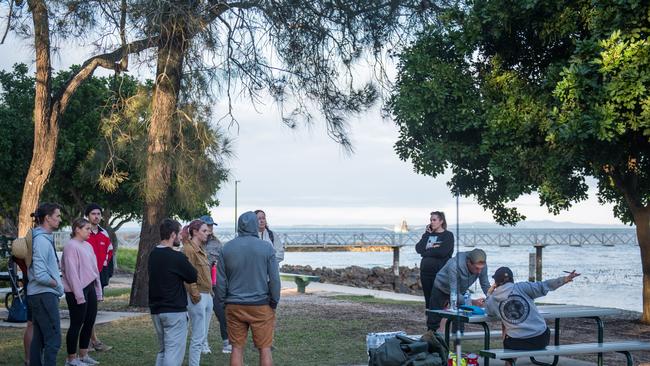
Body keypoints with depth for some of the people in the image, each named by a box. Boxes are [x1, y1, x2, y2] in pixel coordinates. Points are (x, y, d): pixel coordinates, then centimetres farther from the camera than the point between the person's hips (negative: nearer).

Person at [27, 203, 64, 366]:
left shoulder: (45, 238, 12)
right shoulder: (42, 241, -18)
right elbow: (40, 276, -23)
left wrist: (56, 282, 12)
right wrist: (56, 283, -8)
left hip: (38, 295, 10)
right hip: (44, 295, -10)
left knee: (39, 338, 14)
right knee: (53, 339, -10)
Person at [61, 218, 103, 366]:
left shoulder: (88, 246, 15)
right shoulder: (71, 246, -12)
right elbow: (71, 272, -17)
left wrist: (98, 290, 14)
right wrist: (79, 294, -19)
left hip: (90, 288, 9)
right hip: (77, 291, -9)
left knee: (89, 322, 11)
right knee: (76, 324, -2)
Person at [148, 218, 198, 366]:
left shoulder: (153, 255, 7)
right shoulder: (177, 257, -17)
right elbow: (193, 277, -6)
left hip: (156, 310, 8)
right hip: (175, 310, -8)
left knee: (162, 351, 18)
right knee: (174, 353, -5)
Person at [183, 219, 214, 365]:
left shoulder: (201, 249, 16)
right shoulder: (189, 249, -12)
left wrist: (210, 292, 14)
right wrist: (195, 295, -18)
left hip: (207, 296, 9)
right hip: (198, 297, -9)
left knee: (203, 335, 13)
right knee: (198, 337, -5)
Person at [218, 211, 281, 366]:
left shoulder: (226, 248, 1)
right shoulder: (266, 247, -6)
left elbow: (221, 280, 5)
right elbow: (274, 279, -5)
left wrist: (224, 300, 15)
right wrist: (274, 302, 5)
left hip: (234, 306, 2)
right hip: (261, 305, -2)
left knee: (237, 348, 8)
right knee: (265, 349, 5)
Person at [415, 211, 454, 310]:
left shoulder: (448, 235, -1)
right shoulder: (428, 234, 14)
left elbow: (442, 252, -15)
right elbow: (419, 249, 1)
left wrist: (426, 252, -3)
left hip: (440, 273, -5)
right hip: (425, 272, 5)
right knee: (428, 301, 9)